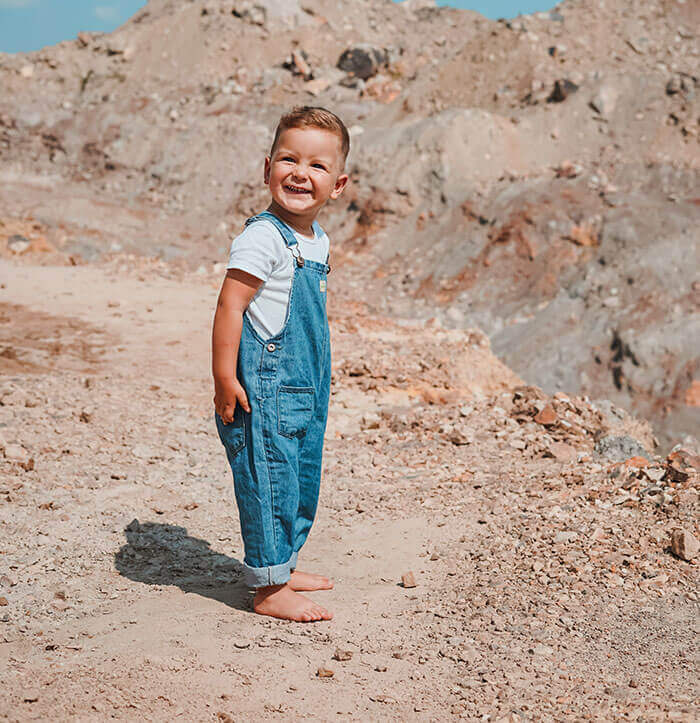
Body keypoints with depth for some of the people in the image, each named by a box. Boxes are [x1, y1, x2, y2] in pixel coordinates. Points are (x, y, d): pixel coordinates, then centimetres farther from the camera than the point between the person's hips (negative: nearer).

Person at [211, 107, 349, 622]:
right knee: (269, 482, -2)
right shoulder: (263, 237, -17)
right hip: (264, 386, -9)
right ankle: (268, 589, 10)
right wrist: (225, 380, -21)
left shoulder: (318, 241, 10)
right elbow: (230, 307, -19)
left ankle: (284, 565, 35)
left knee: (302, 479, 19)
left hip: (306, 387, 9)